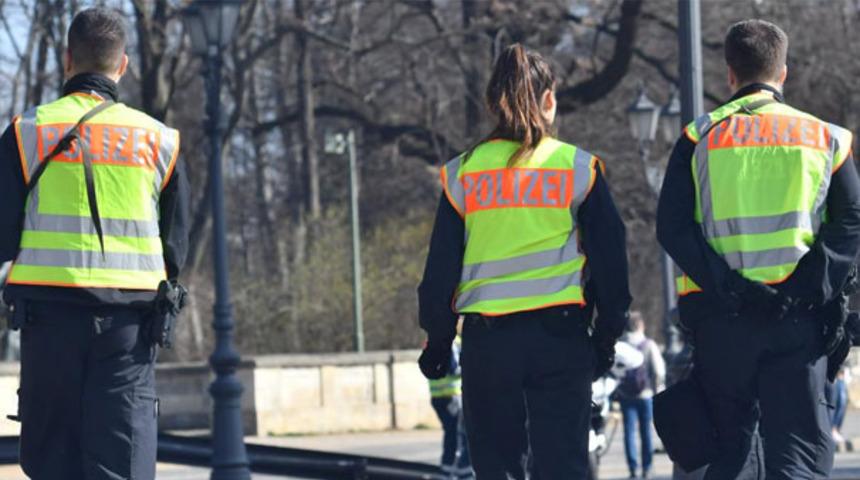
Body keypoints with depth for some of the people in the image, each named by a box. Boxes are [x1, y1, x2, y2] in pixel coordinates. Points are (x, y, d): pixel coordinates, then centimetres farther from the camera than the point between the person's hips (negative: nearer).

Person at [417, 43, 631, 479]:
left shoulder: (462, 173, 4)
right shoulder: (579, 167, 1)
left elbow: (441, 266, 6)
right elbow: (609, 256, 4)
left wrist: (437, 340, 16)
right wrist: (608, 333, 14)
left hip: (485, 338, 1)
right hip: (561, 334, -1)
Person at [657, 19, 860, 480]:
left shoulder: (699, 137, 5)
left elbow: (672, 227, -5)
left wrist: (725, 286, -9)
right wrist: (812, 288, -10)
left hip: (721, 316, 1)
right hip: (799, 319, -1)